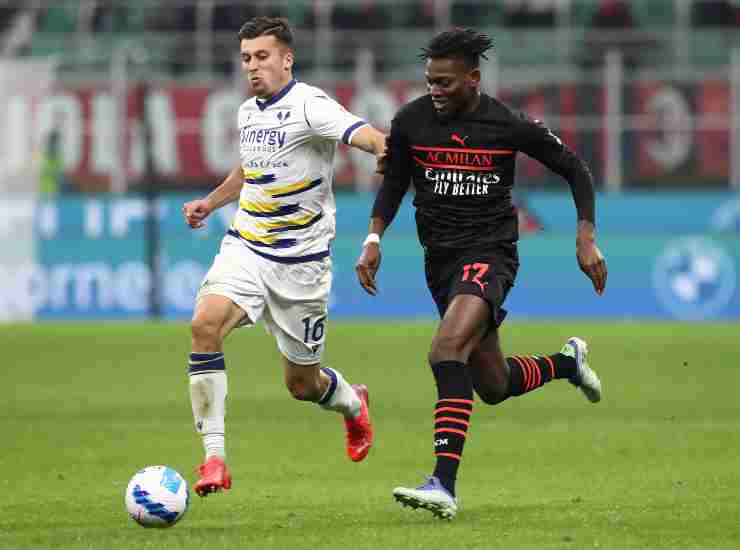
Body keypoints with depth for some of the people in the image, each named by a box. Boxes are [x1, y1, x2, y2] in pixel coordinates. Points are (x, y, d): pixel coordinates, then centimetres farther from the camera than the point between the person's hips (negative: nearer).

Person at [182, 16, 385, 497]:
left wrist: (387, 152, -53)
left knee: (302, 384, 7)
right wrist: (211, 202, 23)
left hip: (300, 262, -5)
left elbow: (366, 135, -32)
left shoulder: (309, 105, -13)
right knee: (205, 325, -24)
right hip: (245, 248, 5)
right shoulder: (248, 113, 10)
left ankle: (354, 404, 46)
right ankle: (214, 459, -23)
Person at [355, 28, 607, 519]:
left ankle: (444, 486, -33)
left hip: (490, 253, -5)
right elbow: (394, 183, 15)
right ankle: (567, 362, 48)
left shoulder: (511, 126, -11)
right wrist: (373, 239, 1)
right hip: (440, 258, 6)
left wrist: (587, 238, -5)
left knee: (447, 351, -29)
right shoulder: (410, 122, -2)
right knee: (493, 387, 15)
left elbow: (575, 170, 2)